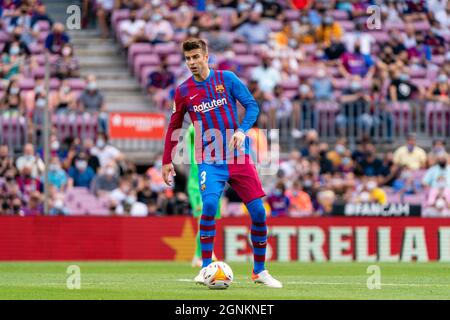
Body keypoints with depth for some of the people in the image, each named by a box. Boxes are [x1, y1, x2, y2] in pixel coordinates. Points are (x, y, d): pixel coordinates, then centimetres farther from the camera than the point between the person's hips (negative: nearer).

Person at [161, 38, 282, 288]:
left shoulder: (227, 79, 1)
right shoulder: (183, 91, 4)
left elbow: (252, 106, 1)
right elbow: (174, 127, 13)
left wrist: (242, 130, -16)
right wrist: (167, 161, 11)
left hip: (238, 157, 1)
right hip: (209, 160, -1)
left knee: (258, 212, -2)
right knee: (209, 204, -26)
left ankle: (259, 271, 15)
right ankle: (206, 267, -17)